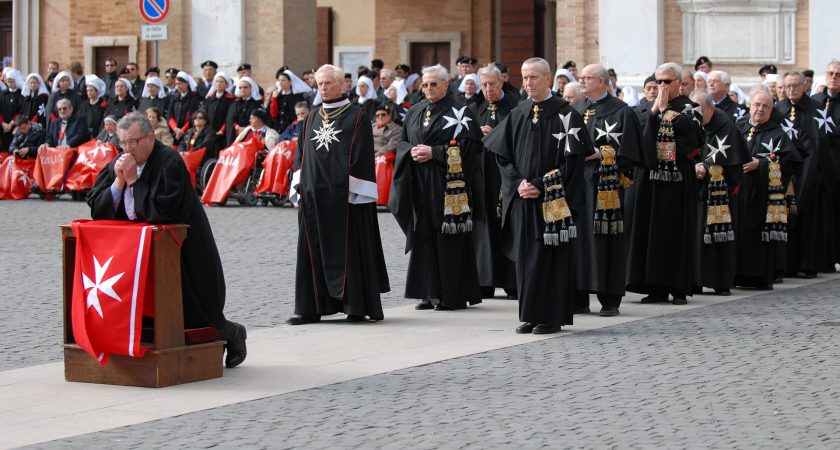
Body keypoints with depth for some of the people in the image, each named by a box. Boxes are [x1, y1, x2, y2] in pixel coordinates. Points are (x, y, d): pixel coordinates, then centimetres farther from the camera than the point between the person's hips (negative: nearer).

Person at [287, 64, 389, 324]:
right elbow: (301, 153, 17)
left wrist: (354, 190, -13)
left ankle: (356, 306, 3)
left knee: (349, 247, -2)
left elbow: (362, 155, -6)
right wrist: (299, 186, 7)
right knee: (313, 249, 4)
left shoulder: (356, 116, -1)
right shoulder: (312, 118, 16)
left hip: (343, 194, -5)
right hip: (314, 194, 5)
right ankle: (310, 307, 7)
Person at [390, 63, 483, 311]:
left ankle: (451, 294, 0)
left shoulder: (458, 112, -4)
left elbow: (467, 145, -11)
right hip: (420, 185, 6)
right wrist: (412, 151, -4)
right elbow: (402, 142, 19)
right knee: (424, 237, 5)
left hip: (447, 184, -6)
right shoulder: (415, 112, 15)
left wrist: (434, 152, -16)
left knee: (448, 239, -5)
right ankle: (430, 292, 11)